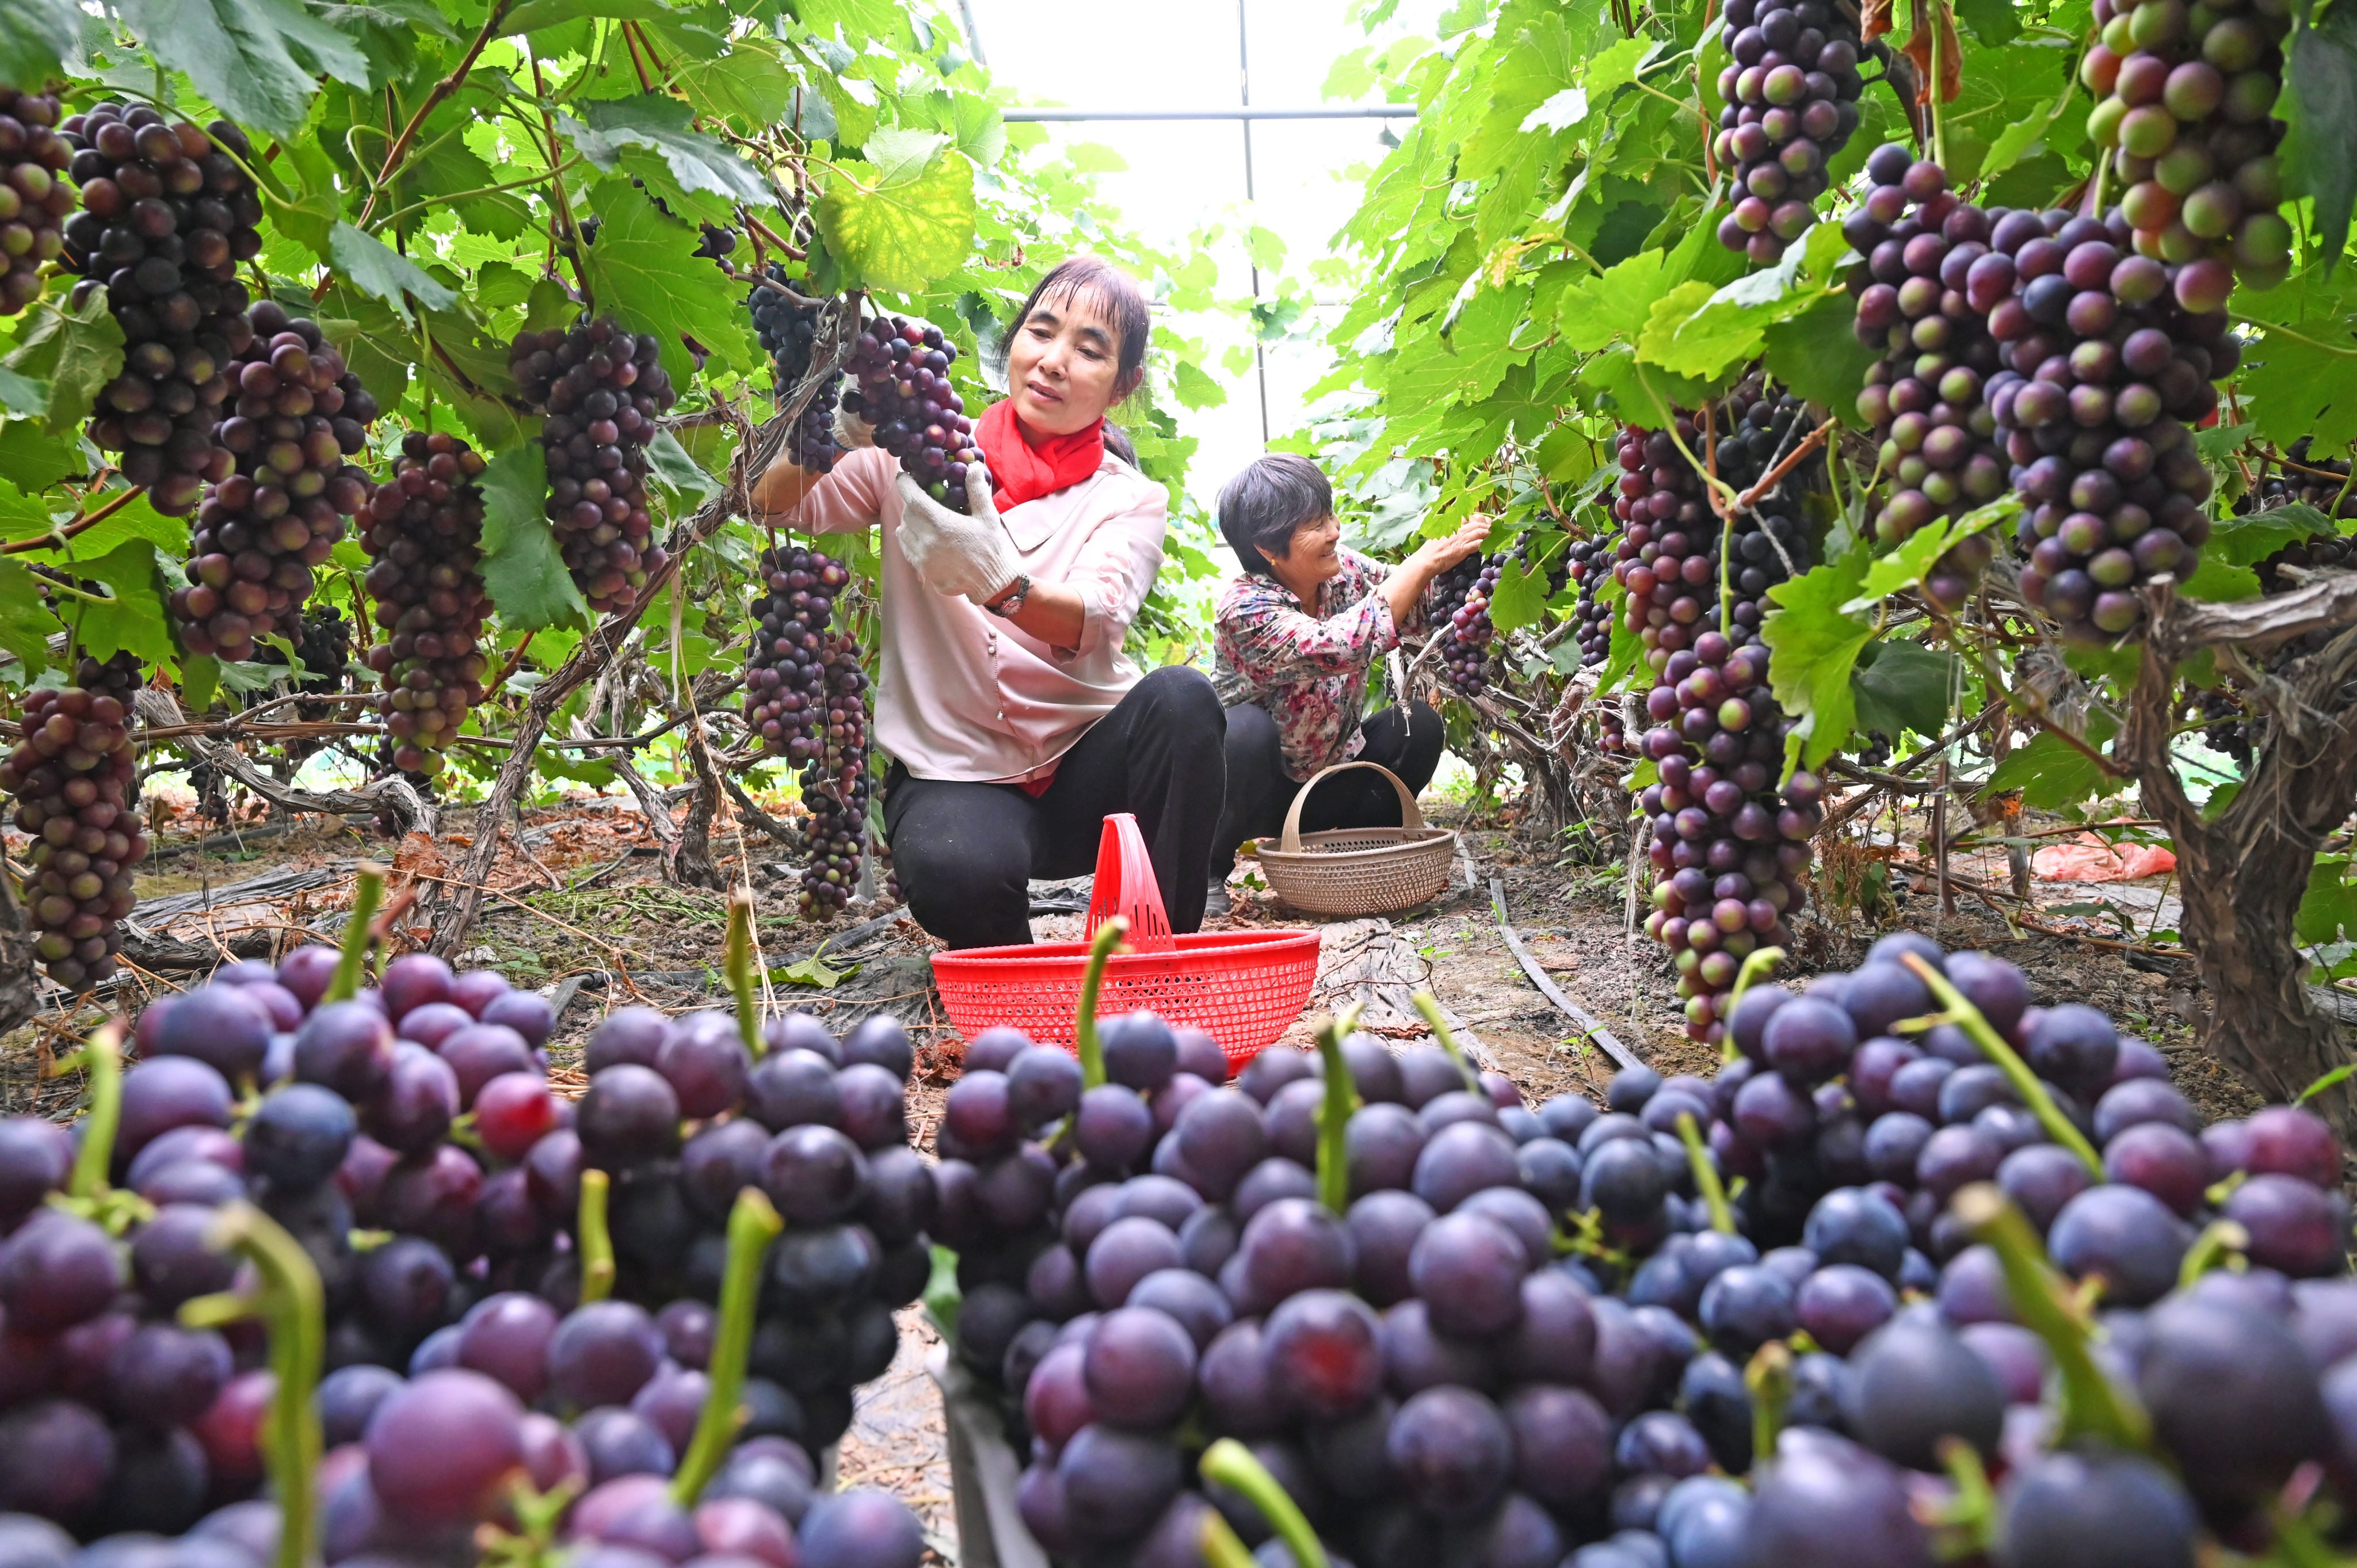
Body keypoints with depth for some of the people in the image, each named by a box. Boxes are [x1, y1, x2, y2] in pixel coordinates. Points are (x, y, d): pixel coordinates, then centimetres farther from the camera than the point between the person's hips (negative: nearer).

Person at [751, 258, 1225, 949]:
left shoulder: (1131, 500, 3)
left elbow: (1093, 624, -17)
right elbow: (776, 505, -5)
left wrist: (996, 579, -38)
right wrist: (832, 437, -26)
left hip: (1086, 765, 2)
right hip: (954, 773, -1)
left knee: (1181, 697, -29)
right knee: (957, 875, -35)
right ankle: (1008, 964, 1)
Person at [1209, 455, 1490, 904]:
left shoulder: (1345, 571, -8)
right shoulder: (1244, 609, -28)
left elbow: (1422, 608, -3)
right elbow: (1339, 647, -42)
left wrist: (1458, 552, -25)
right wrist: (1426, 562, -38)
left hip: (1328, 784, 6)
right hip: (1256, 786, -5)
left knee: (1418, 724, -14)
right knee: (1248, 728, -36)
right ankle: (1207, 870, -14)